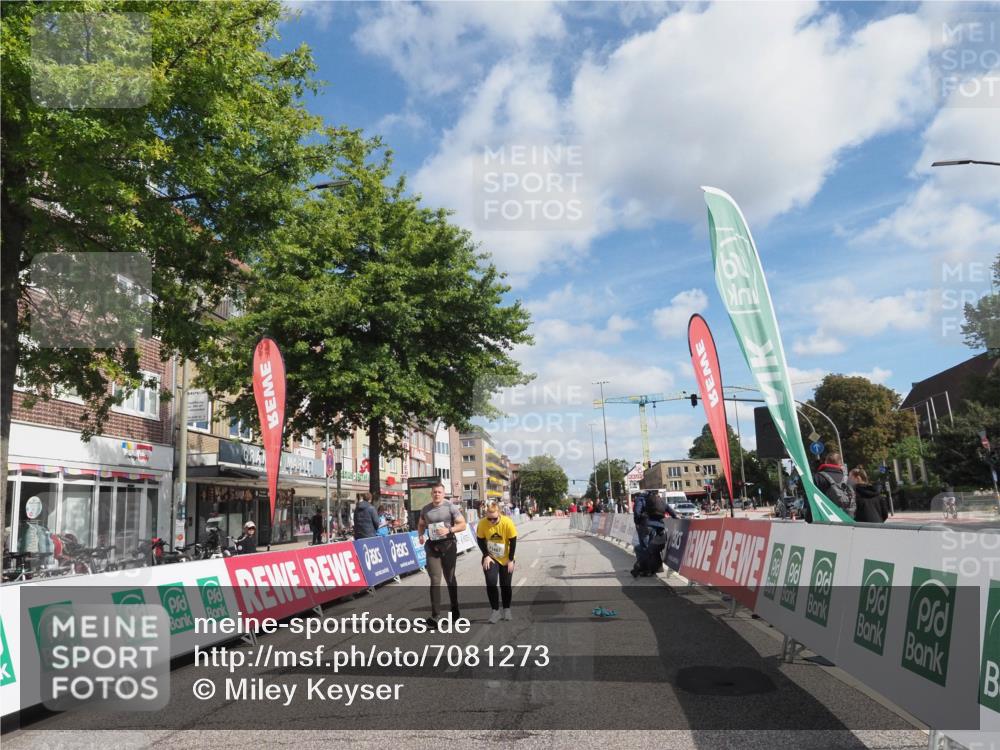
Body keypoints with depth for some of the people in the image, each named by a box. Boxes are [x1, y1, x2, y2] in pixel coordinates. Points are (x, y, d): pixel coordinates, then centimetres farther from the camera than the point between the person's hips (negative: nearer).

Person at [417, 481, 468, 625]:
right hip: (432, 546, 2)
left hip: (448, 545, -2)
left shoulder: (450, 507, -4)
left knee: (450, 579, 11)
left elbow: (462, 525, -5)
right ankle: (435, 614, -7)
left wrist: (449, 530, -20)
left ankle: (455, 611, 27)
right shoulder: (425, 509, 6)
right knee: (435, 580, -6)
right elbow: (421, 524, 20)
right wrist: (420, 535, -1)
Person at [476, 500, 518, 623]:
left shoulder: (507, 522, -25)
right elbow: (480, 540, -7)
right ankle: (495, 611, -1)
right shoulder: (482, 523, -21)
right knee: (491, 583, -14)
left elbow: (513, 541, -14)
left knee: (506, 585, 6)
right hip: (490, 558, 0)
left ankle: (507, 610, 27)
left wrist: (511, 560, -11)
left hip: (506, 559, 0)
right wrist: (486, 556, -13)